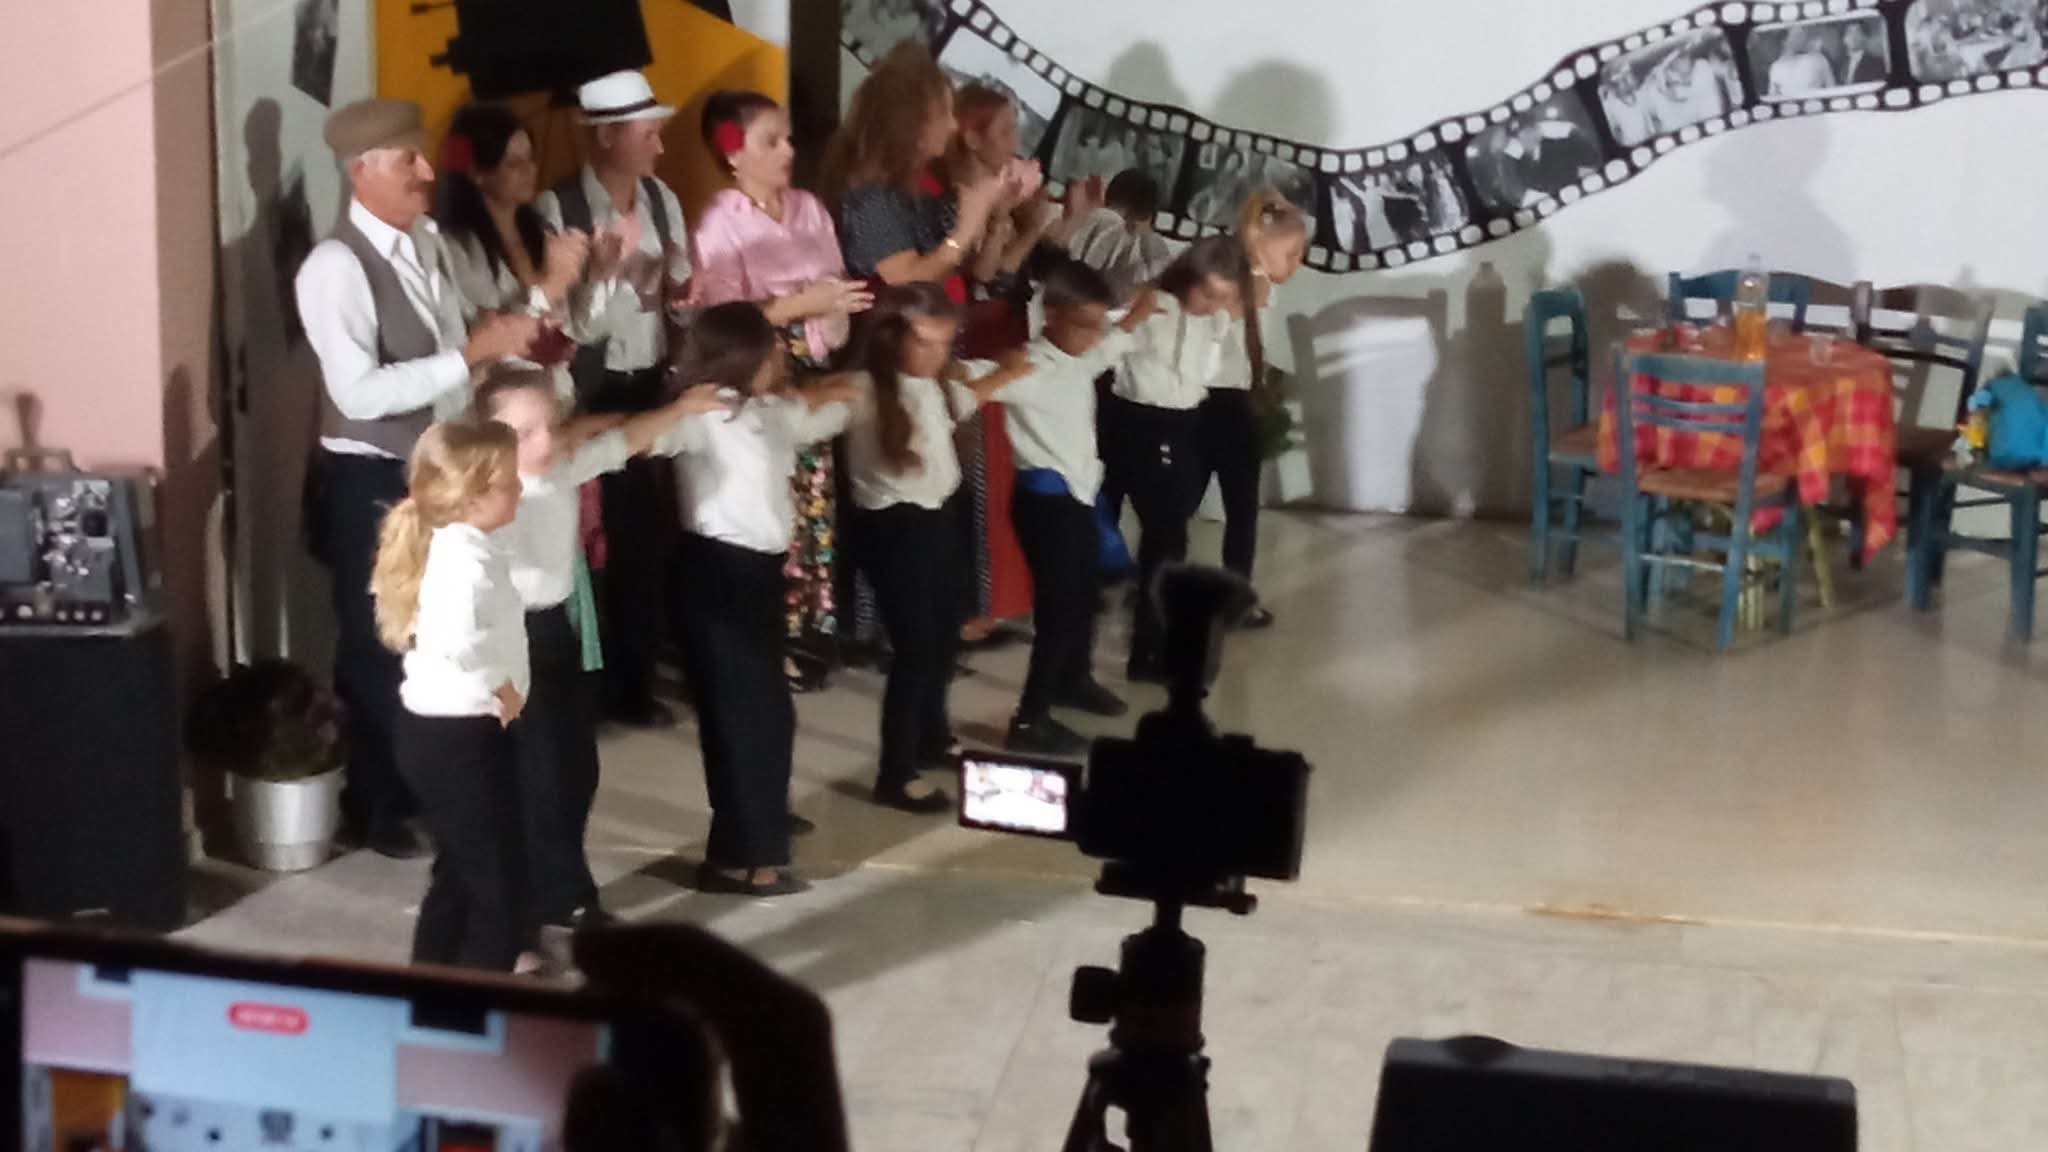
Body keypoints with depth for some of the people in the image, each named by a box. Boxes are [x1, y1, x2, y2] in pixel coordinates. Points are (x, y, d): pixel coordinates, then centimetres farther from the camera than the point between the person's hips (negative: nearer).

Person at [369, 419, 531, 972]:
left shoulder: (457, 546, 7)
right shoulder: (466, 559, -25)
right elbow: (453, 638, -43)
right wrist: (501, 684, -27)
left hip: (446, 728, 10)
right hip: (460, 735, -10)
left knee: (463, 869, 24)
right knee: (499, 879, 0)